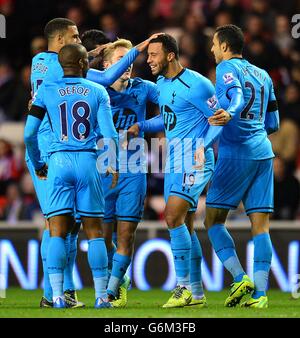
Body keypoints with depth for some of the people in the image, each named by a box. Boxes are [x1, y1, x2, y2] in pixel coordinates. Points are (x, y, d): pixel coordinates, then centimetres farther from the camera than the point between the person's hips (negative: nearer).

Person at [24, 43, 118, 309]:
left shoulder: (47, 91, 5)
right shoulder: (98, 92, 5)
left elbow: (29, 134, 2)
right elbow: (110, 134, -1)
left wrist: (37, 164, 17)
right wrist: (114, 164, 16)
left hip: (59, 161, 0)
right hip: (88, 161, 0)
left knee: (58, 232, 2)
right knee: (94, 232, 6)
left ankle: (57, 295, -6)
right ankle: (102, 295, 5)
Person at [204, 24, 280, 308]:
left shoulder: (227, 67, 0)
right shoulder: (262, 75, 20)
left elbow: (236, 97, -22)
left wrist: (228, 114, -42)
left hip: (235, 154, -6)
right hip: (263, 153, 6)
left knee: (213, 221, 3)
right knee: (260, 226, 1)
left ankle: (240, 278, -10)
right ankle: (260, 293, -6)